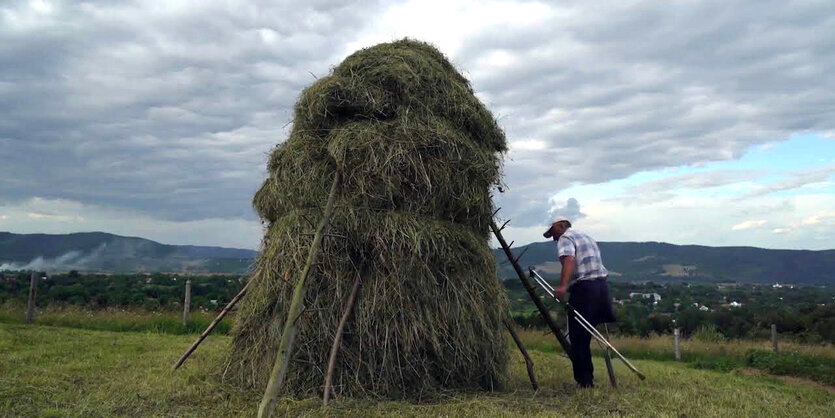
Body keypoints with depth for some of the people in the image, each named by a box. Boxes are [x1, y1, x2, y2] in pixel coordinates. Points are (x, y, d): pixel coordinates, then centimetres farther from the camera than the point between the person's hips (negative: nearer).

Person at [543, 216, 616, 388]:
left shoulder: (566, 238, -1)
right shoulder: (586, 237, 27)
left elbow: (569, 260, -21)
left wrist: (562, 286, -34)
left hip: (583, 288, -8)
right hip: (602, 285, 8)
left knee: (578, 337, -1)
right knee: (586, 335, 14)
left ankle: (585, 381, 3)